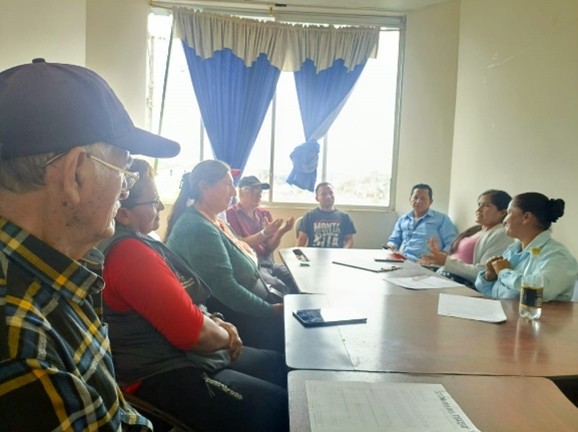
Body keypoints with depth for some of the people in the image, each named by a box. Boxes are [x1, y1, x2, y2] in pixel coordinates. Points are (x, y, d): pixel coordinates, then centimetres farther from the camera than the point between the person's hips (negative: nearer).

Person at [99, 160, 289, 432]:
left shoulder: (135, 243, 10)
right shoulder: (129, 251, -24)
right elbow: (193, 332, -26)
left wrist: (215, 322, 1)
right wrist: (225, 336, -5)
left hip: (181, 358, 11)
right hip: (165, 379, -11)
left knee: (283, 367, 17)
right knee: (283, 409, -12)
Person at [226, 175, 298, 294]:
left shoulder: (265, 213, 14)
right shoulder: (231, 213, -3)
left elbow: (270, 248, 10)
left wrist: (280, 232, -10)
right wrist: (264, 233, -21)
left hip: (268, 262, 6)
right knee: (279, 287, -29)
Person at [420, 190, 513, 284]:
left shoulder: (501, 235, -8)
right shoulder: (475, 230, 19)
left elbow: (482, 273, -19)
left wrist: (446, 261, -18)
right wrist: (439, 254, 4)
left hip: (463, 284, -8)